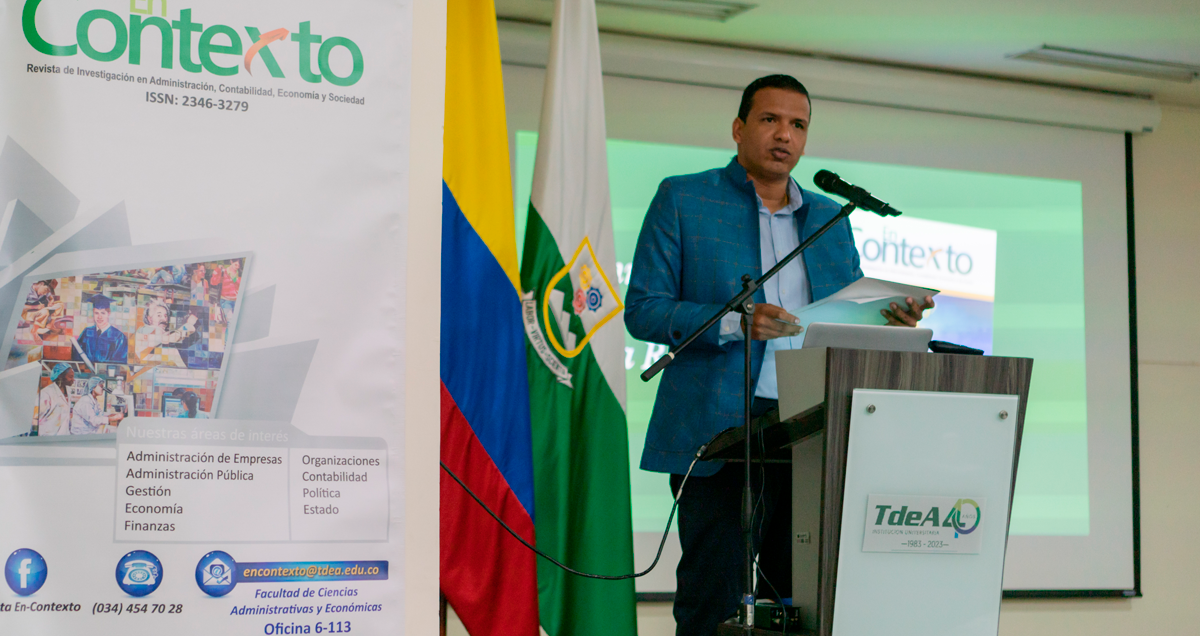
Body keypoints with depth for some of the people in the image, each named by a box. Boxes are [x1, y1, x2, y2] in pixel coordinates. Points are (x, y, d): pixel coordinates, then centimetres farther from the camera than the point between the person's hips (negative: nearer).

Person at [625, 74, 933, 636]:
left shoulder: (830, 218, 20)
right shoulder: (682, 200, 6)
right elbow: (642, 310, -1)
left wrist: (891, 320, -2)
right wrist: (732, 323, -16)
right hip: (718, 431, -4)